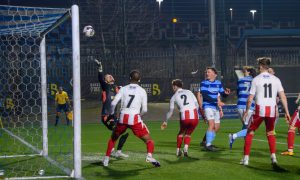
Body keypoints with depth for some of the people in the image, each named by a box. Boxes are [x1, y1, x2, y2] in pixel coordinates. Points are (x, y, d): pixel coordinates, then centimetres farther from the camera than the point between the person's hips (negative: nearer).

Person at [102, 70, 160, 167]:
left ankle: (106, 159, 24)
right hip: (135, 119, -2)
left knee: (113, 138, 26)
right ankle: (149, 156, -21)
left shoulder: (123, 89, 9)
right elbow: (144, 110, 4)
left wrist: (111, 114, 17)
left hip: (123, 118, 2)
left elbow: (113, 103, 0)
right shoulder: (142, 91, 7)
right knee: (148, 140, 7)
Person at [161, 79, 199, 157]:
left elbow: (170, 111, 15)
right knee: (188, 134, 21)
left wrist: (165, 121, 26)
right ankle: (186, 148, -1)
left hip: (184, 117, -1)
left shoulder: (174, 96, 13)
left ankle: (178, 150, 25)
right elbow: (197, 105, 12)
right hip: (194, 116, 1)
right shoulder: (189, 92, 17)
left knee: (181, 133, 27)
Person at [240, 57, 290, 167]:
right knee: (270, 133, 18)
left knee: (250, 132, 10)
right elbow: (283, 96, 0)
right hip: (272, 110, 3)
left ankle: (246, 158, 9)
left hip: (259, 109, -3)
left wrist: (246, 111, 9)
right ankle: (273, 157, 3)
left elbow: (250, 99, -3)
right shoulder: (275, 79, 5)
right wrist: (287, 111, 4)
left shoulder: (256, 79, -3)